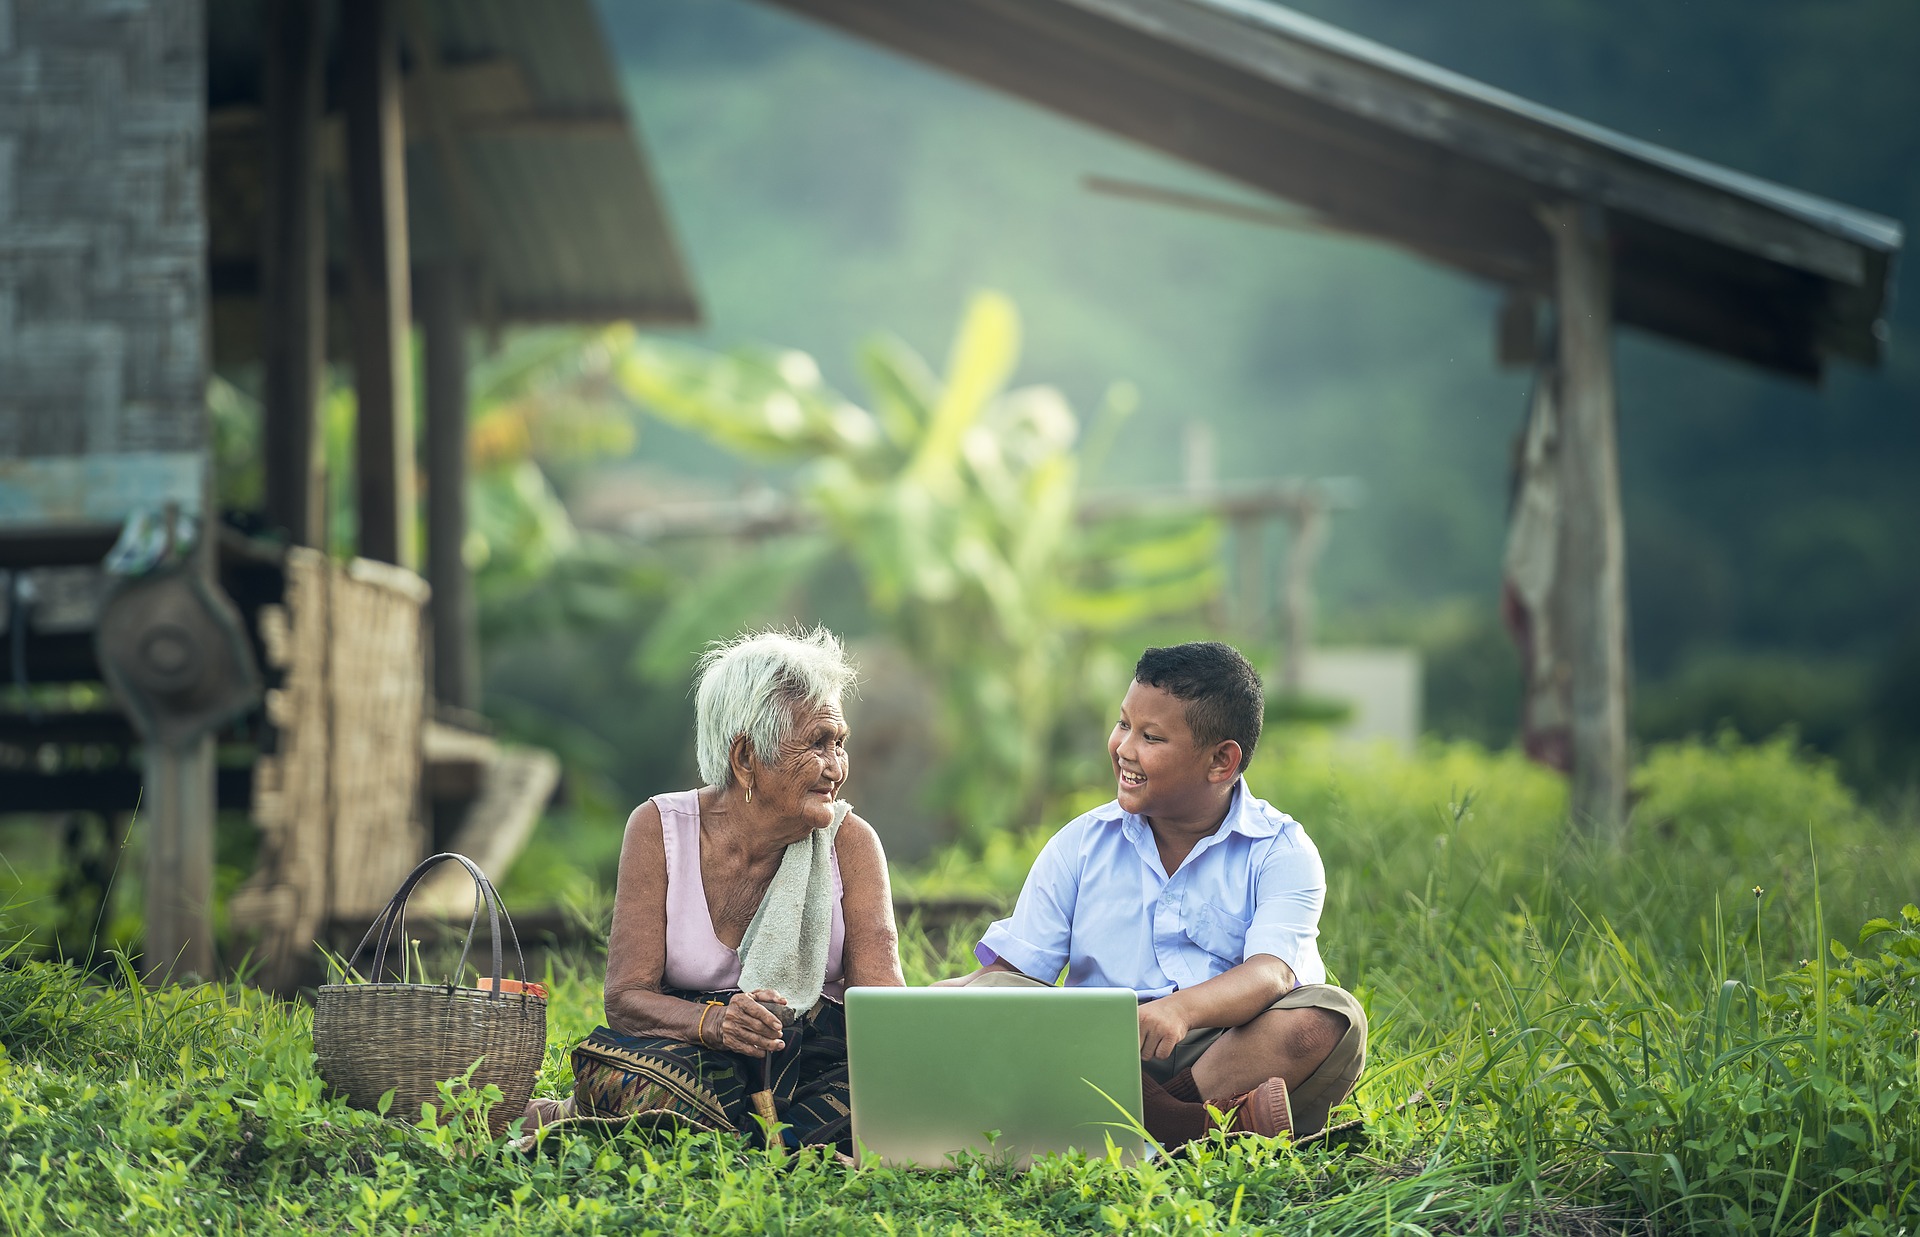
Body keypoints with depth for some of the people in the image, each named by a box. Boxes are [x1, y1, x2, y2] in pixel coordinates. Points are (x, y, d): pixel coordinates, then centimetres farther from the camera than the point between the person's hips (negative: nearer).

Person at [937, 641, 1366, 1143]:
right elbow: (1012, 967, 7)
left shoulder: (1281, 851, 1)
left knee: (1332, 1017, -30)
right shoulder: (1083, 844, 11)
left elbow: (1272, 971, -17)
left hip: (1229, 1053, -2)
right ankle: (1199, 1123, -40)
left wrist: (1182, 1009, -39)